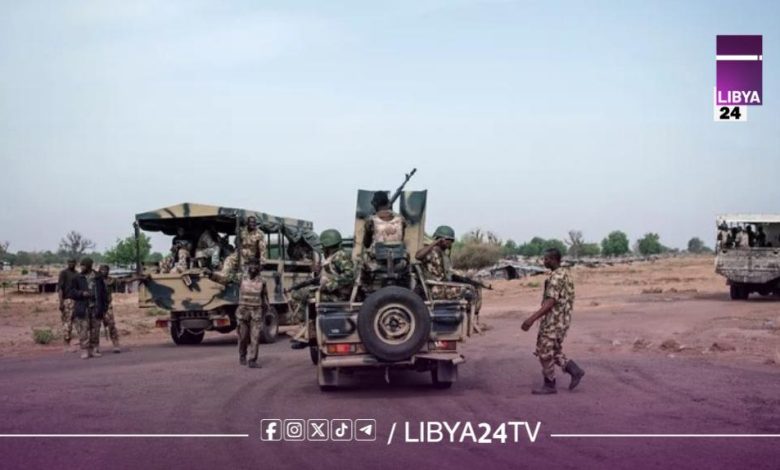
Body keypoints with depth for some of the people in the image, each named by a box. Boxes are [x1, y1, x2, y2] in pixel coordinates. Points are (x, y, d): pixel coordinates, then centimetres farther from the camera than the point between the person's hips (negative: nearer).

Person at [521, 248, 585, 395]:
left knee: (545, 352, 0)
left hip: (553, 321, -10)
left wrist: (532, 318, -30)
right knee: (553, 350, 18)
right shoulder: (565, 273, 12)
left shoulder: (556, 277, -20)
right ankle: (575, 371, 13)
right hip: (561, 319, 10)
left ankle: (549, 385, 9)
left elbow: (550, 303, -27)